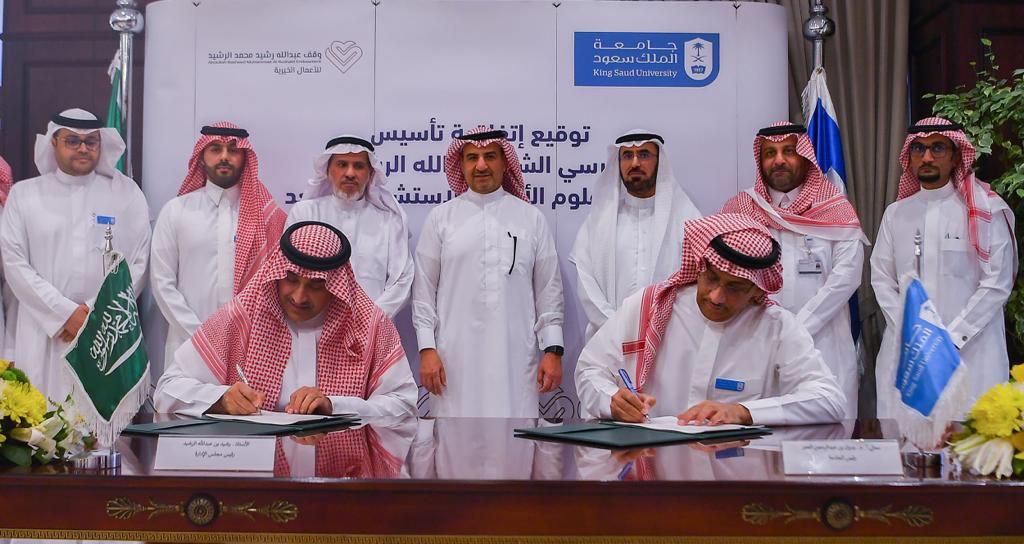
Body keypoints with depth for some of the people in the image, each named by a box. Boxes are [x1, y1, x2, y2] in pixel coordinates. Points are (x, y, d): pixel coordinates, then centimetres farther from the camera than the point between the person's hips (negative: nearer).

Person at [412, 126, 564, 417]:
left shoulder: (532, 218, 8)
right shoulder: (441, 217, 6)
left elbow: (549, 289, 8)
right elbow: (424, 289, 5)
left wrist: (553, 350, 3)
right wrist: (427, 349, -2)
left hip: (514, 356, 1)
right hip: (455, 355, 0)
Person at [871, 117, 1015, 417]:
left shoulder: (985, 210, -2)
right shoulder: (896, 213, 9)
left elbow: (997, 283, -6)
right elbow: (881, 278, 7)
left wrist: (951, 339, -9)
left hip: (970, 351, -3)